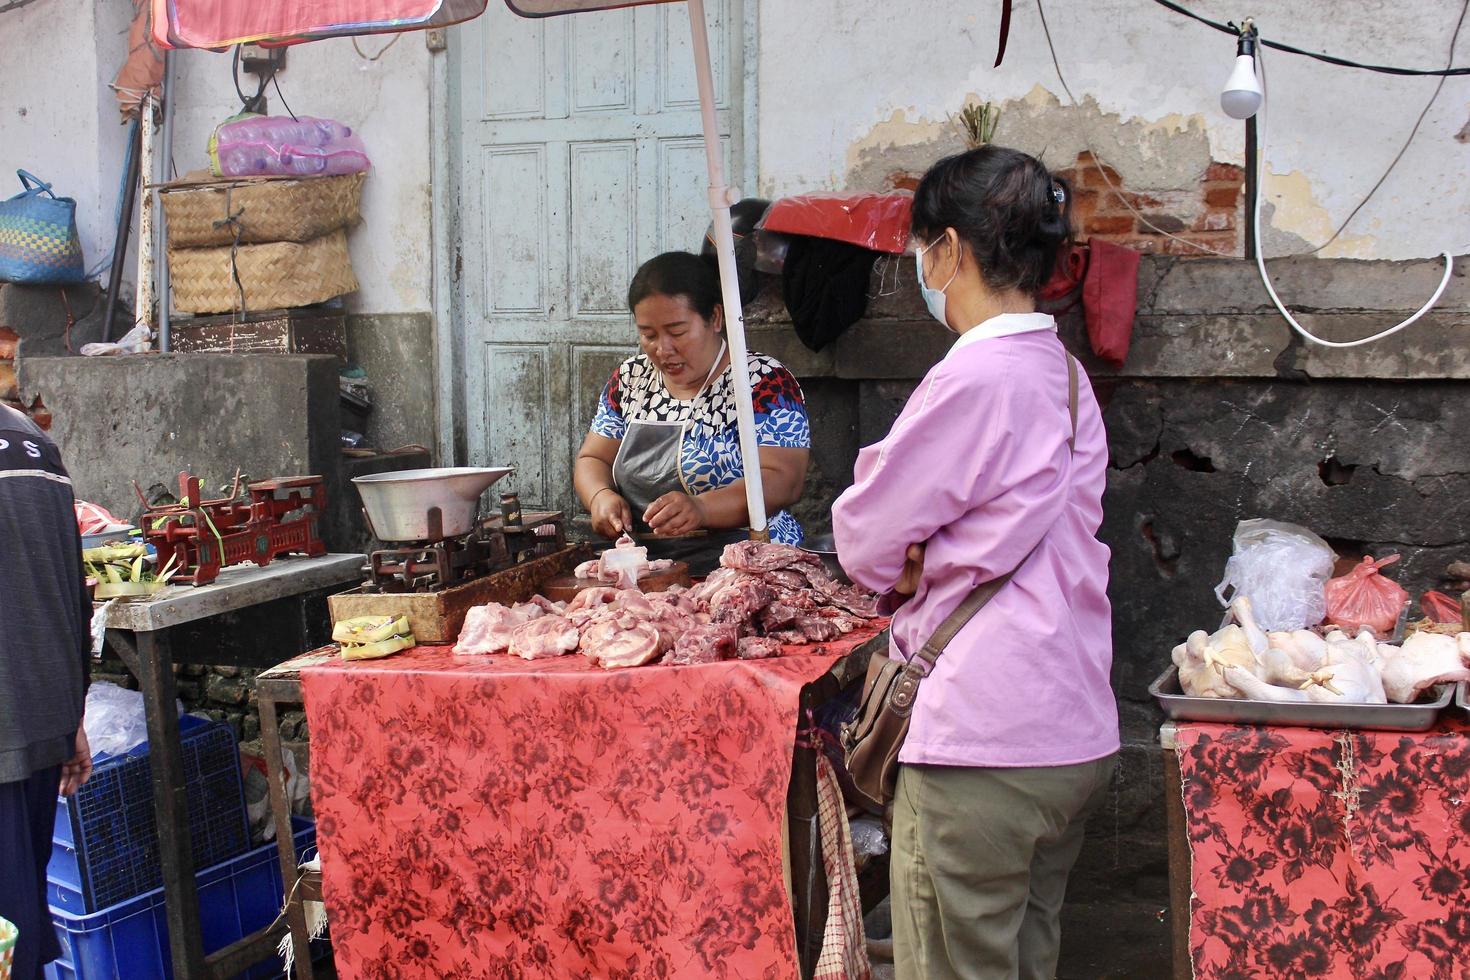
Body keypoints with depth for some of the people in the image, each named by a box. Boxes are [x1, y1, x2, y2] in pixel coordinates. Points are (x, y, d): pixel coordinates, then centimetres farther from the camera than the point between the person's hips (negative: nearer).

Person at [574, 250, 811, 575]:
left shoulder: (764, 381, -5)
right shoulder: (630, 379, 12)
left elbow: (783, 481, -15)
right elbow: (592, 460, 18)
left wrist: (701, 509, -31)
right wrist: (601, 497, -6)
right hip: (640, 566, 6)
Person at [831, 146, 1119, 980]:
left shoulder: (974, 379, -17)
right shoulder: (1065, 376, 10)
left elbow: (866, 540, -9)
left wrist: (902, 571, 11)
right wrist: (925, 569, 1)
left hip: (984, 752, -9)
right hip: (1076, 738, 9)